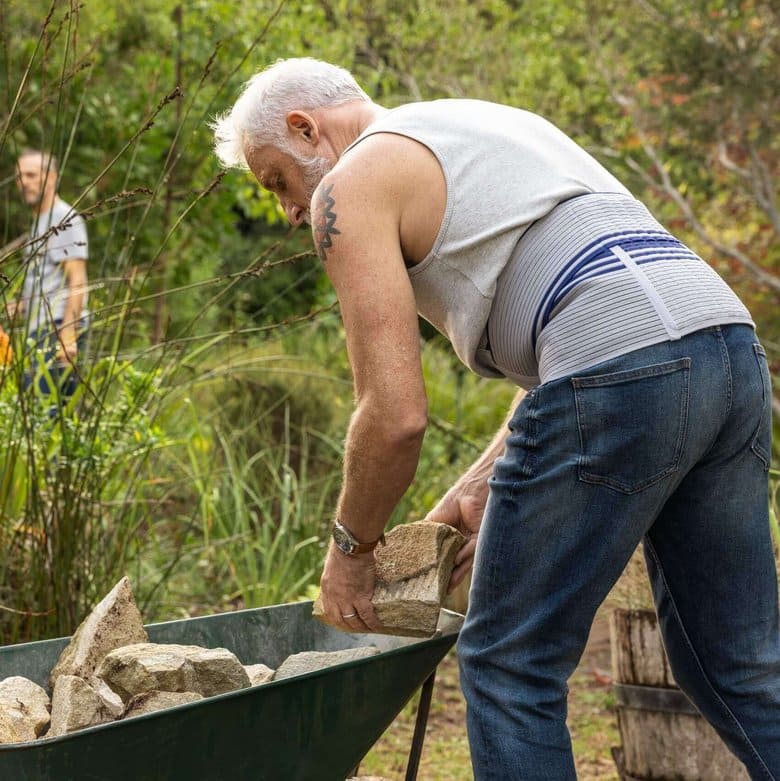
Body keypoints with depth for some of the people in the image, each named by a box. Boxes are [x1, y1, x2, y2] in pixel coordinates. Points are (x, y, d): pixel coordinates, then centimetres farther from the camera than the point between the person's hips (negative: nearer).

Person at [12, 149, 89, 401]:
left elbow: (77, 282, -14)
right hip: (39, 330, 9)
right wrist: (23, 307, 13)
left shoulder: (65, 219, -6)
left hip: (58, 330, -9)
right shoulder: (39, 222, 23)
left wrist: (67, 334, -21)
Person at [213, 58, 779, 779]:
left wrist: (349, 546, 13)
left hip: (621, 378, -9)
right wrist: (480, 489, 26)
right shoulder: (492, 123, 32)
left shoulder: (351, 185, 5)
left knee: (507, 664, 6)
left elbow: (397, 414, -4)